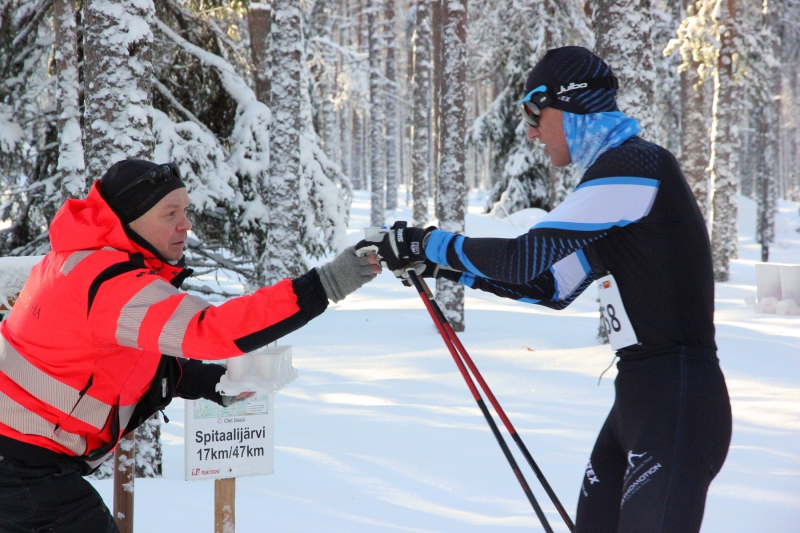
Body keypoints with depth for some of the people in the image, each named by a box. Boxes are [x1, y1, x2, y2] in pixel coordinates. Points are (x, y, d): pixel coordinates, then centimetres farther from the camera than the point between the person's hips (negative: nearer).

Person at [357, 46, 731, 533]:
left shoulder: (635, 164, -14)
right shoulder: (618, 171, 17)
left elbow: (526, 256, -19)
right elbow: (552, 287, 21)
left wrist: (429, 243, -7)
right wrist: (439, 264, 17)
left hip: (677, 403, -10)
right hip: (641, 400, 10)